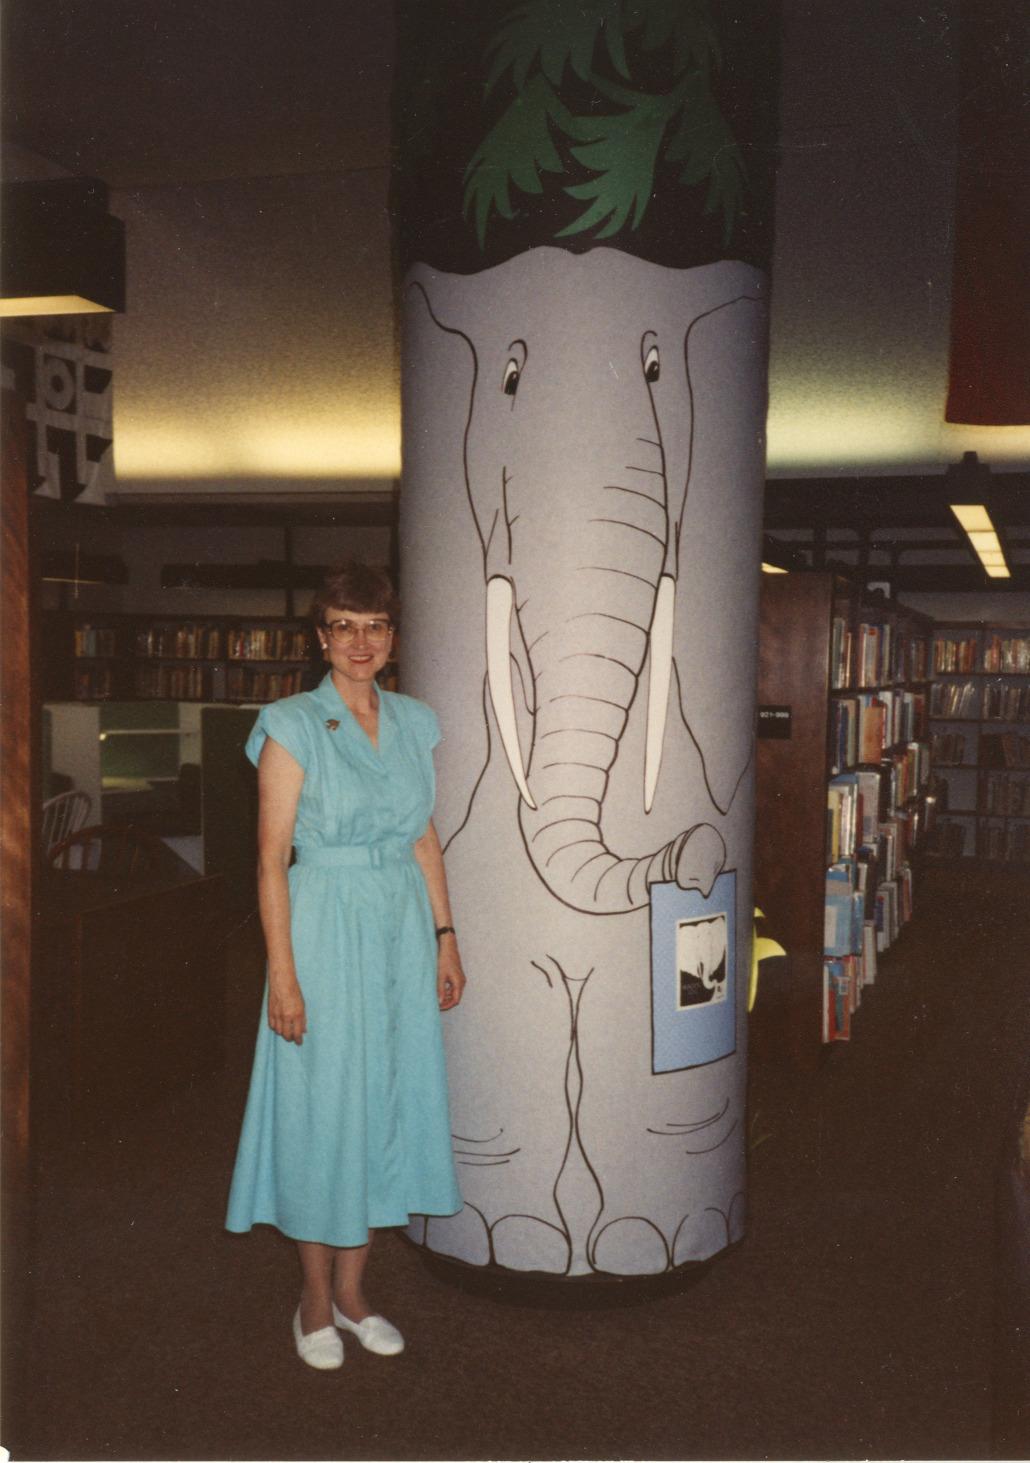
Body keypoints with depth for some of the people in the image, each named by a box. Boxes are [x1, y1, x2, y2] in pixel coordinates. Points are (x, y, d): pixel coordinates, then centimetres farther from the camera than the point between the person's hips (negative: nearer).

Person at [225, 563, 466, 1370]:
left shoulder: (415, 723, 7)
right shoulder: (293, 726, -8)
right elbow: (273, 858, -10)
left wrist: (445, 936, 8)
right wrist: (283, 974, -14)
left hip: (403, 932, 5)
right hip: (326, 931, -5)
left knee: (389, 1103, 11)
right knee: (322, 1110, 4)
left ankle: (353, 1291, 27)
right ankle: (316, 1300, 23)